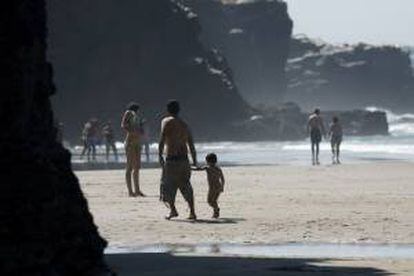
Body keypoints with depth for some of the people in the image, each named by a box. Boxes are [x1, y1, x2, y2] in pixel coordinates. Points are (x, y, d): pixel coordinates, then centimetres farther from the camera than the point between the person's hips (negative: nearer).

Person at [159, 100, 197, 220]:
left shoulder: (167, 121, 0)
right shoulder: (185, 125, 17)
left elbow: (162, 139, -14)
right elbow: (191, 146, 16)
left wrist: (160, 155, -15)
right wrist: (195, 162, 20)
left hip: (171, 160, -5)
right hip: (184, 160, 5)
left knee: (167, 185, 2)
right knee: (186, 187, 15)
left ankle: (172, 209, -15)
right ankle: (192, 213, 12)